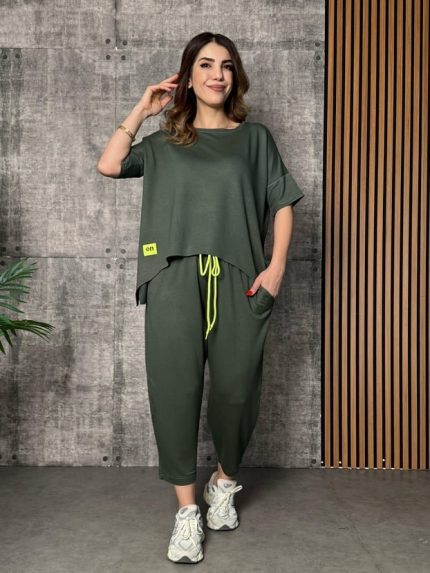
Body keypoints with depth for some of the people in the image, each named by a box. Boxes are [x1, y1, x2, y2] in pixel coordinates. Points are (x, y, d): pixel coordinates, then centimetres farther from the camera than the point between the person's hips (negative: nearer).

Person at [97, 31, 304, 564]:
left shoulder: (254, 136, 14)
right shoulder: (165, 141, 17)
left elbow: (282, 203, 8)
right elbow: (108, 165, 5)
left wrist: (276, 267, -4)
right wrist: (142, 109, 11)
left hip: (238, 281, 0)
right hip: (175, 280, 1)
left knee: (236, 389, 2)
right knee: (175, 389, -4)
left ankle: (224, 482, 28)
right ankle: (187, 509, 7)